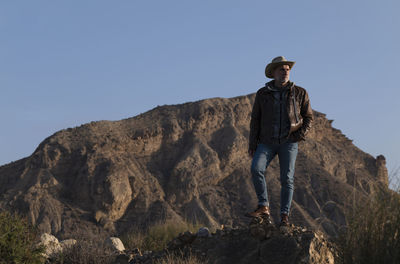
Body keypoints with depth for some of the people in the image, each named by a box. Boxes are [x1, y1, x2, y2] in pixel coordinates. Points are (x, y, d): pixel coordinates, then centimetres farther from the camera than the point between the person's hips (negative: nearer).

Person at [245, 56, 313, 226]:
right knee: (256, 169, -21)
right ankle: (264, 207, -13)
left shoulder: (299, 93, 5)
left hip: (289, 142, -1)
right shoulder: (262, 94, 8)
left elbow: (308, 117, 10)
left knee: (287, 179, -6)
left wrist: (301, 135, -8)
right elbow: (255, 120, 9)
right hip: (267, 142, 1)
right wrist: (252, 144, 2)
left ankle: (284, 216, 1)